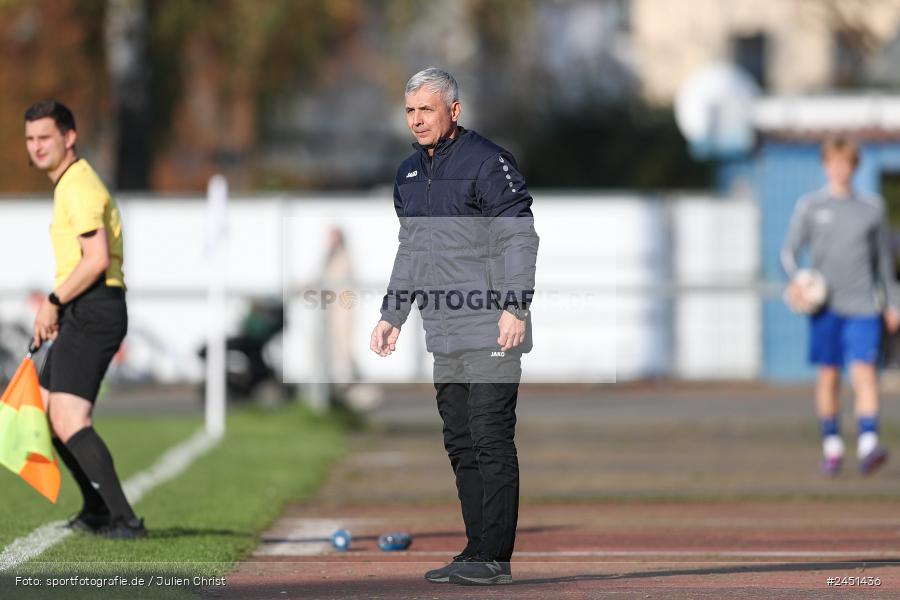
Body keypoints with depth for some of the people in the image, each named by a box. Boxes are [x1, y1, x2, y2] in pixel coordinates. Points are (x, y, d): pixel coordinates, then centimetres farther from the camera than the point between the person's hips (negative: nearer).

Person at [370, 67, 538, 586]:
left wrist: (514, 307, -20)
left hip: (490, 334, -8)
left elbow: (520, 238, -11)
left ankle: (495, 557, -7)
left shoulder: (488, 162, -7)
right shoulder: (409, 175, 18)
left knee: (491, 441, -8)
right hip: (443, 337, 8)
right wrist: (393, 316, 23)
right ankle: (477, 551, 13)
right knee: (461, 445, 8)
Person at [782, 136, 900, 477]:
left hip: (863, 306, 0)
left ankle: (868, 445, -21)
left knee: (864, 373, -12)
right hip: (825, 306, 0)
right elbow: (789, 251, 6)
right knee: (829, 375, 2)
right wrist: (794, 280, -15)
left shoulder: (872, 207, 10)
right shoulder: (809, 206, 6)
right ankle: (832, 446, 14)